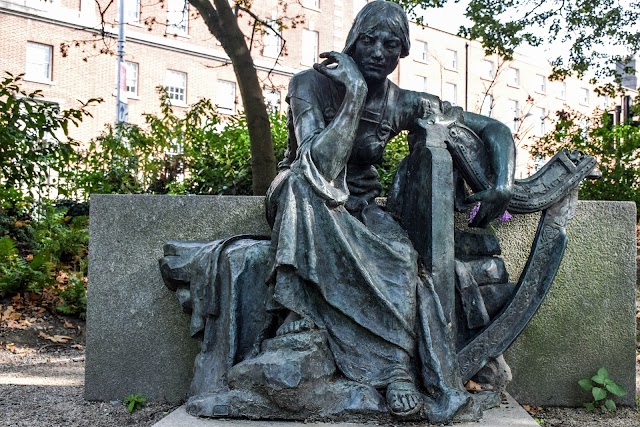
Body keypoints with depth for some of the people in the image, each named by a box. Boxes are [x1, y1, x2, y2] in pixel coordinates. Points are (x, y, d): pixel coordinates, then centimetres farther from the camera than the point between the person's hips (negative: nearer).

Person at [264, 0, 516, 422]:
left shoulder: (403, 105, -5)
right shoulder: (312, 83, -16)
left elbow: (494, 129, 0)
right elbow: (319, 168, -31)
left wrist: (504, 184, -18)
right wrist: (356, 92, -30)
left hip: (359, 209, 2)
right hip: (302, 206, -2)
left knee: (400, 252, -31)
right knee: (303, 182, -37)